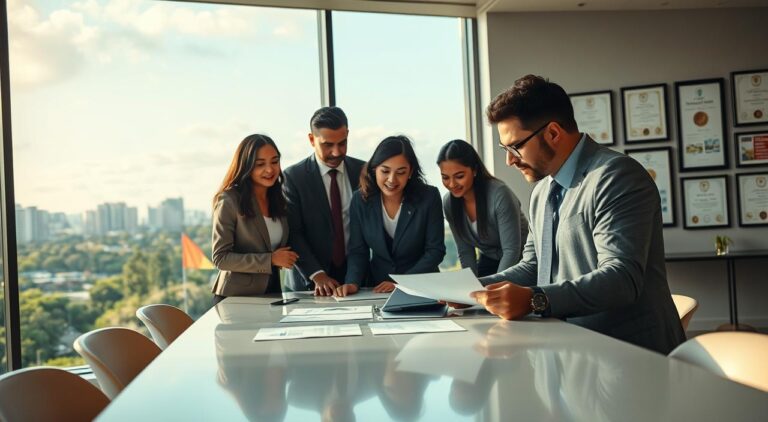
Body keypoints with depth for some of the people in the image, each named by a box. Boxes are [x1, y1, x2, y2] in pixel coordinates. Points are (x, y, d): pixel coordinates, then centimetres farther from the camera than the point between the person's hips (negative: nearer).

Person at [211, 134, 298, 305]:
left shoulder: (278, 199, 6)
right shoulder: (229, 202, -14)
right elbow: (220, 258, -16)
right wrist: (270, 259, -19)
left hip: (272, 293, 6)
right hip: (235, 298, -6)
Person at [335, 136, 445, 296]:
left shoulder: (429, 197, -8)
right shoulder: (361, 199, -3)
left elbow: (435, 250, -6)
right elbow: (358, 251, 1)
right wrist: (353, 283, -17)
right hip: (377, 290, 1)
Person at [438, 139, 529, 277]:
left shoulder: (499, 194, -26)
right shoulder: (448, 203, -9)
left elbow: (511, 250, -24)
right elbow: (465, 252, -2)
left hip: (518, 261, -5)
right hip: (488, 261, 5)